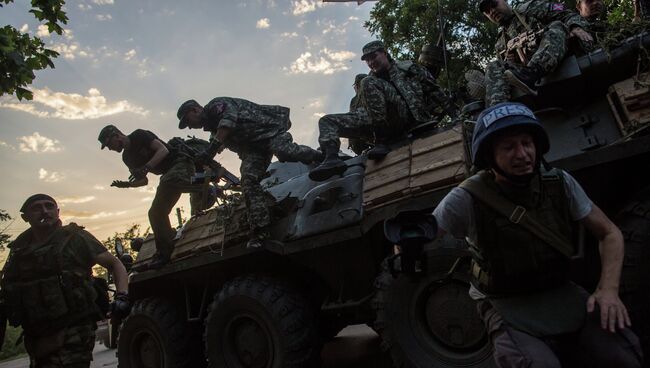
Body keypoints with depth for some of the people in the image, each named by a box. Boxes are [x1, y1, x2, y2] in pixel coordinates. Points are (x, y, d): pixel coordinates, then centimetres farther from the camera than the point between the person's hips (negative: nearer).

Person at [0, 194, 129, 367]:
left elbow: (115, 264, -1)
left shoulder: (75, 238, -2)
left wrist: (122, 296, -15)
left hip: (72, 334, -6)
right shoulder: (19, 248, 11)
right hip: (35, 339, 6)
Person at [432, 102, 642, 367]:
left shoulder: (560, 184, -6)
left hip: (560, 293, 4)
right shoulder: (467, 199, -19)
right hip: (506, 306, -3)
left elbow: (609, 233, 4)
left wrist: (608, 289, -11)